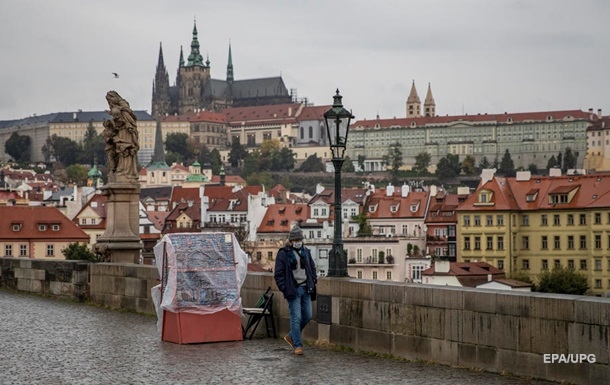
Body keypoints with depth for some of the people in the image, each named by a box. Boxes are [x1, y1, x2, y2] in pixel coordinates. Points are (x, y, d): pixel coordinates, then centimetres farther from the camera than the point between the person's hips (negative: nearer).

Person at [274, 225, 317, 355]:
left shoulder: (305, 252, 13)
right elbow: (278, 274, -5)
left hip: (306, 289, 6)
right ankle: (297, 345, -3)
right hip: (293, 290, -6)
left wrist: (313, 280, 9)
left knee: (307, 316, 9)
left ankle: (291, 336, 27)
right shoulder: (283, 253, -5)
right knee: (296, 317, -8)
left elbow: (312, 267, 24)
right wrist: (284, 289, -12)